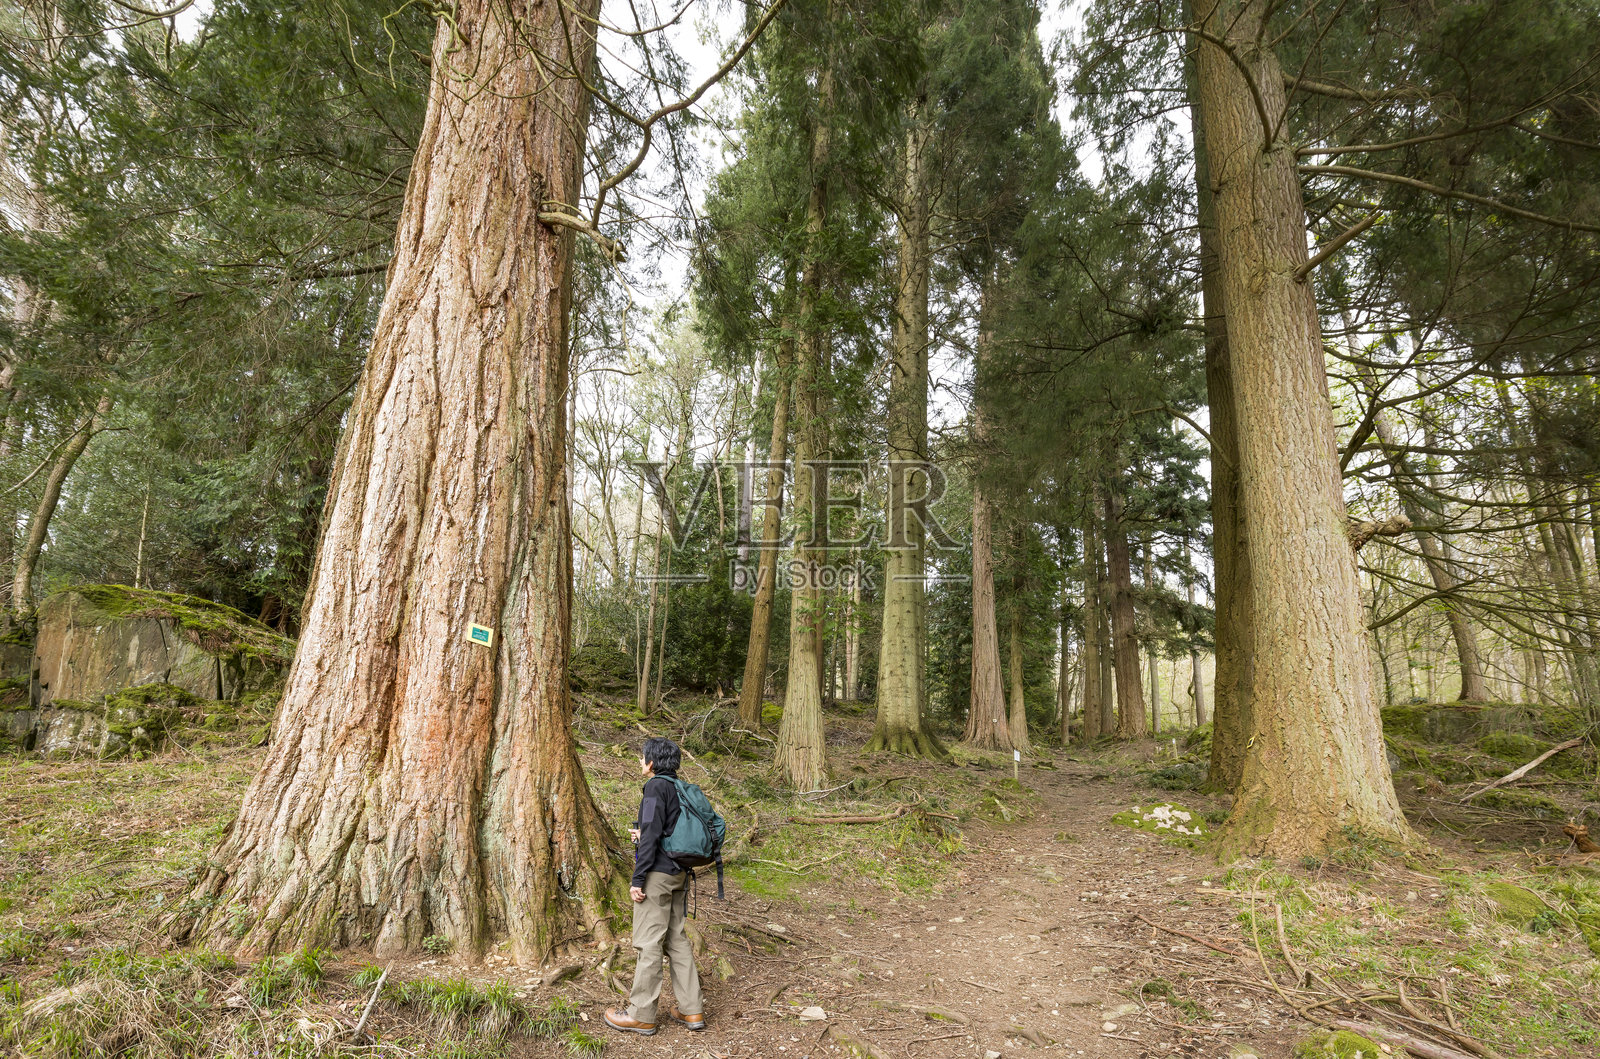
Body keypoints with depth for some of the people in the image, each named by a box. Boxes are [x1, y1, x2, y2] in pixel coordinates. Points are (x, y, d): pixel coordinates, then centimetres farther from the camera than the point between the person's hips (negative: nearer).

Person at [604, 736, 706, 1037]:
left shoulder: (656, 786, -14)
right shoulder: (680, 788, 11)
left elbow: (652, 833, -20)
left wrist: (638, 879, -17)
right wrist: (642, 835, 11)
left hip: (657, 873, -9)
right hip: (678, 873, 9)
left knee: (649, 943, 2)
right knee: (676, 939, 14)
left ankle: (641, 1015, 12)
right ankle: (691, 1009, 18)